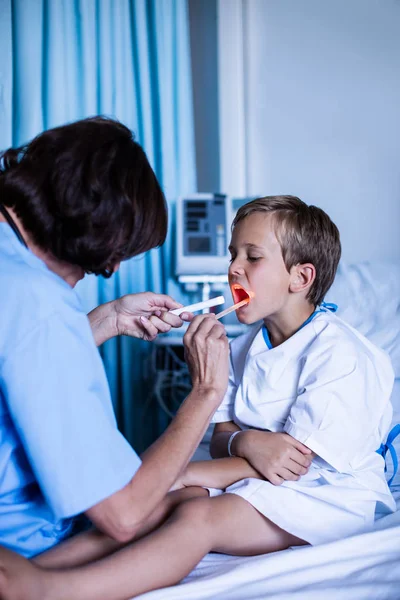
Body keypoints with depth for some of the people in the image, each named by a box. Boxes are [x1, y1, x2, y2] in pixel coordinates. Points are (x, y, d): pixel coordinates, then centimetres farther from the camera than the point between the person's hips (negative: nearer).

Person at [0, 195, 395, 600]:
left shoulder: (340, 354, -15)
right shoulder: (244, 348, 11)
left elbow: (292, 463, -18)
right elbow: (218, 440, 7)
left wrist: (184, 473, -19)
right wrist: (245, 442, -20)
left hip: (329, 494, -7)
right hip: (258, 483, 7)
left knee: (199, 516, -31)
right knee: (163, 501, -21)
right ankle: (33, 566, -36)